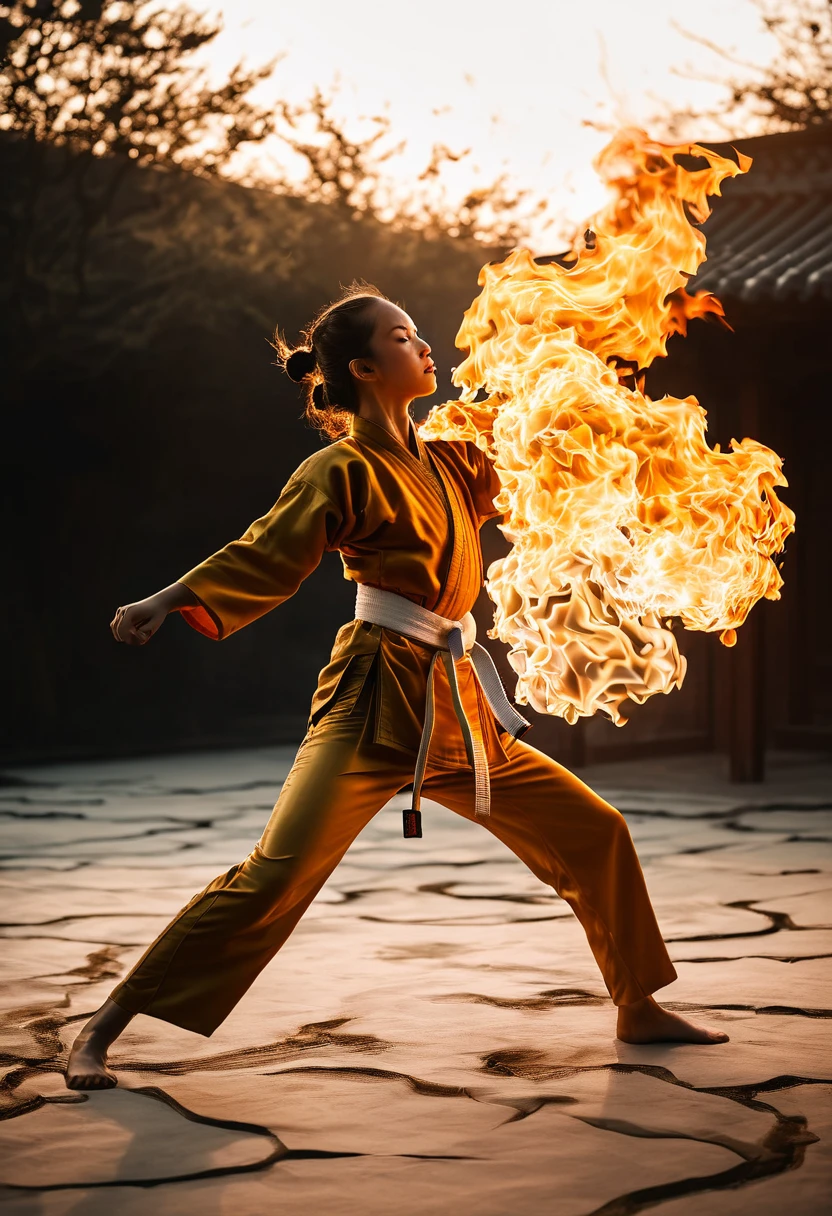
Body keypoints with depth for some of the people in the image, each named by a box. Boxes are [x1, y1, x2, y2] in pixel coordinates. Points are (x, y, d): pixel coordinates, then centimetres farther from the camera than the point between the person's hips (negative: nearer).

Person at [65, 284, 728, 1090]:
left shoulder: (448, 464, 14)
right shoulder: (345, 471, -6)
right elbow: (263, 557, -12)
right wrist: (165, 601, -25)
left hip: (459, 707, 7)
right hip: (375, 701, -7)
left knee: (596, 834, 9)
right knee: (274, 876, -17)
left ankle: (638, 1010, 27)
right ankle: (103, 1029, -7)